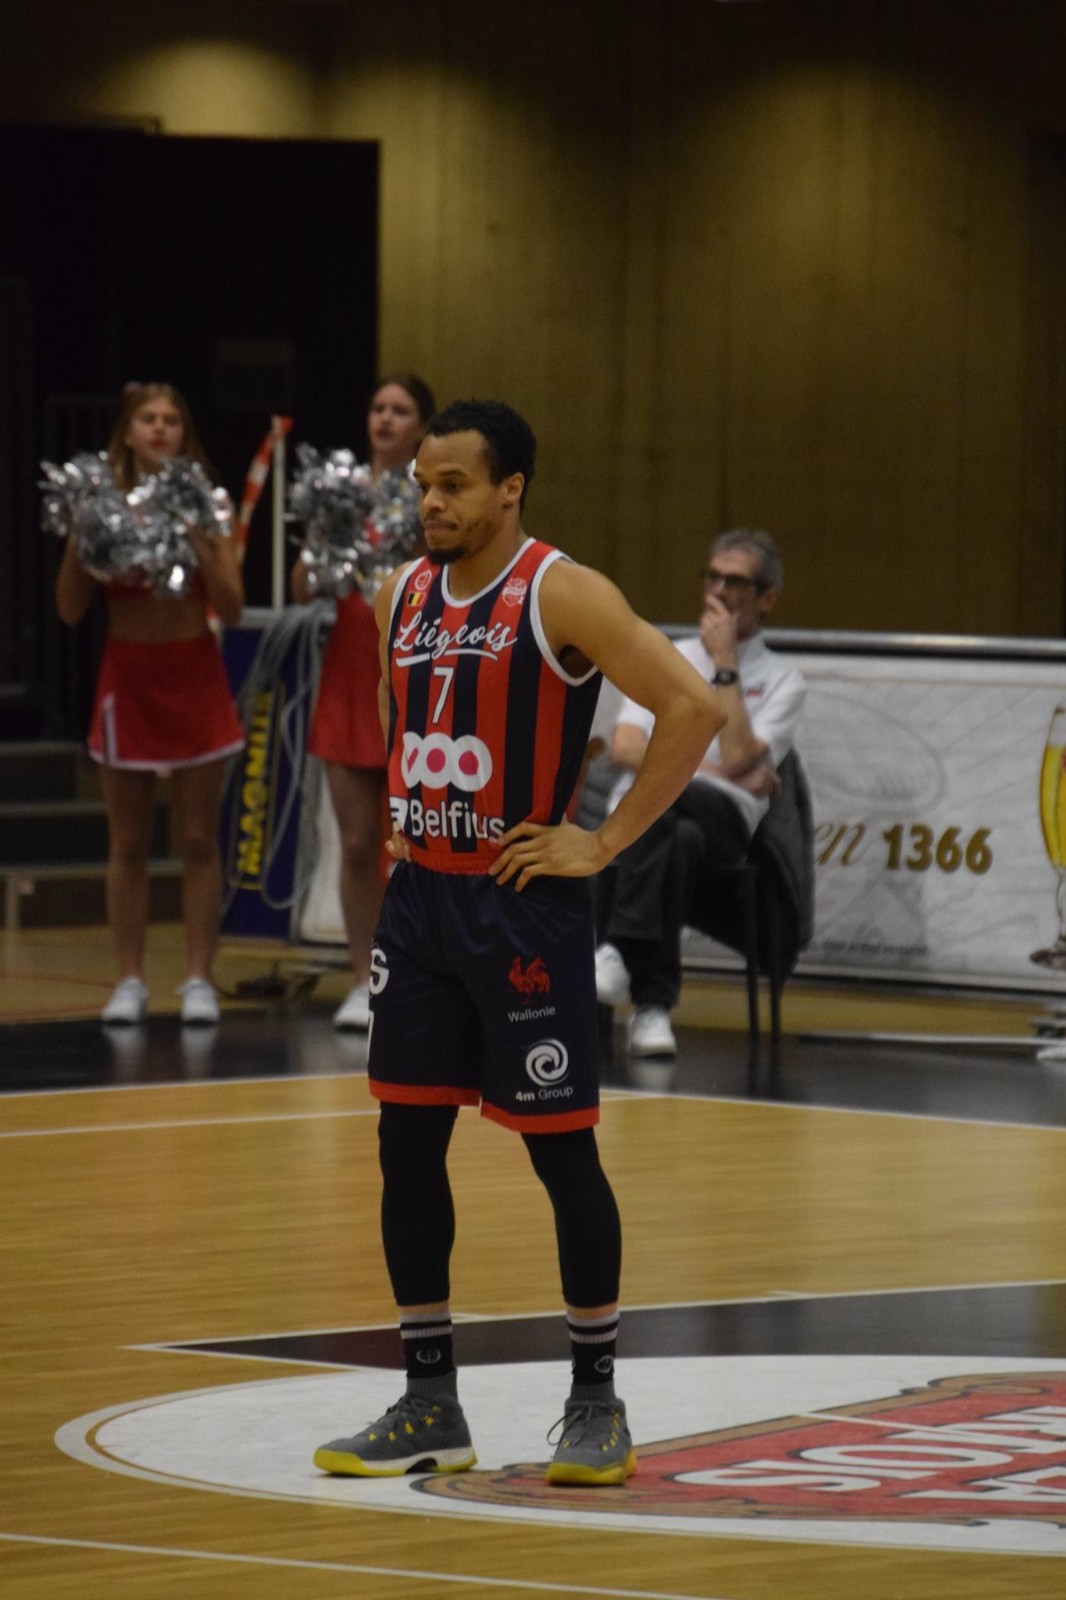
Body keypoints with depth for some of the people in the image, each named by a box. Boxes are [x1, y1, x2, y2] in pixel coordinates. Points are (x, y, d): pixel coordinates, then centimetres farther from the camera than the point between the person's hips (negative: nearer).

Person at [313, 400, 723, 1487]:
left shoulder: (563, 597, -13)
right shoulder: (403, 597, 8)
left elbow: (693, 707, -18)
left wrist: (606, 841, -16)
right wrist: (403, 816, 14)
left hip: (524, 907, -6)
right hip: (420, 898, 7)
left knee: (561, 1151, 0)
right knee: (406, 1146, 5)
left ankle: (597, 1402, 12)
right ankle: (429, 1409, 13)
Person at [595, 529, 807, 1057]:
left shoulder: (782, 683, 16)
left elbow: (738, 759, -2)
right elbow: (626, 747, 9)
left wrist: (725, 663, 1)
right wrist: (710, 770, -3)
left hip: (723, 820, -1)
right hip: (636, 813, 1)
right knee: (672, 839, -39)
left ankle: (621, 952, -46)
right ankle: (652, 1004, -45)